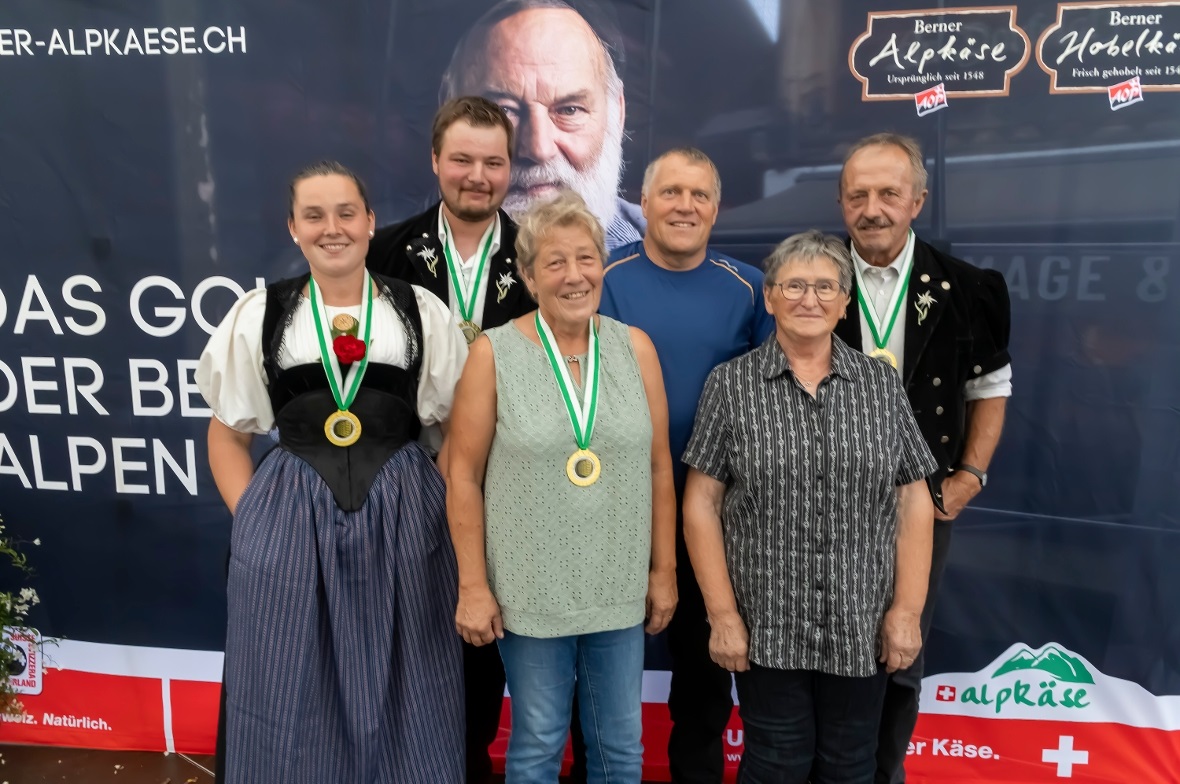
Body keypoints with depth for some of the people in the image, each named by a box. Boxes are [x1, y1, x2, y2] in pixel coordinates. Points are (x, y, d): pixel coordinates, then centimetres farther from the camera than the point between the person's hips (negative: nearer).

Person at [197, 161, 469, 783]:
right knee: (295, 701, 13)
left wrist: (439, 511, -4)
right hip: (288, 522, 1)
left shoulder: (421, 311, 2)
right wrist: (253, 518, -2)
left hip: (403, 523, 0)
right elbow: (227, 435, 10)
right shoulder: (258, 315, 3)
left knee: (398, 697, 13)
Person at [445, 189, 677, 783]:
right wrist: (473, 586, -7)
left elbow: (659, 466, 3)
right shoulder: (493, 354, -9)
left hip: (621, 589, 3)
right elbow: (463, 475, -6)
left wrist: (664, 570, 4)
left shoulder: (635, 348, -1)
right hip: (530, 592, -2)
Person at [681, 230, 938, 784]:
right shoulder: (730, 384, -4)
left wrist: (907, 609, -2)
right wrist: (723, 614, -8)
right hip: (766, 628, -2)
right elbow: (701, 504, -5)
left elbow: (913, 502, 3)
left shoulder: (881, 384, 3)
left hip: (863, 628, 2)